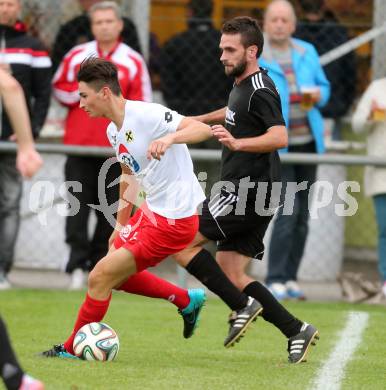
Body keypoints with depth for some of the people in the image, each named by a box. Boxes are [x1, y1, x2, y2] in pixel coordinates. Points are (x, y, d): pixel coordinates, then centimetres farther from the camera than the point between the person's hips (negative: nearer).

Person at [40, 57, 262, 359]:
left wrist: (169, 138, -46)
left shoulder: (147, 115, -21)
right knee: (117, 275, 21)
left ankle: (71, 350, 11)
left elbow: (203, 129, -28)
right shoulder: (114, 130, 8)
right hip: (152, 210, 10)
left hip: (172, 220, -10)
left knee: (100, 277, -5)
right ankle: (187, 301, 31)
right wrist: (121, 225, 25)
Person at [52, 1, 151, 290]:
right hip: (79, 145, 1)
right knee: (77, 205, -7)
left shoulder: (133, 61, 4)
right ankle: (78, 264, -7)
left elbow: (142, 105, 4)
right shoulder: (77, 56, 8)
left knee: (110, 211, 1)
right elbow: (59, 88, 13)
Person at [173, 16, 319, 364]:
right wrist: (195, 121, 48)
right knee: (231, 274, 7)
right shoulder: (242, 85, 16)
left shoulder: (260, 91, -15)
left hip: (249, 191, -10)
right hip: (245, 193, 10)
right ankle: (296, 331, 5)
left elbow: (279, 137, -30)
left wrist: (237, 143, -43)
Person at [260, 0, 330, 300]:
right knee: (288, 209, -16)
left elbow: (324, 87, 18)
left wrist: (317, 95, -6)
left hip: (308, 141, 5)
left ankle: (291, 278, 15)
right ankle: (275, 280, -12)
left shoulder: (307, 52, 10)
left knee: (302, 215, 7)